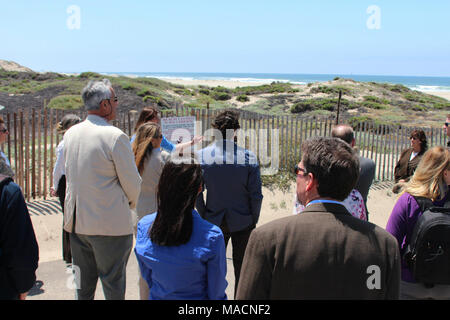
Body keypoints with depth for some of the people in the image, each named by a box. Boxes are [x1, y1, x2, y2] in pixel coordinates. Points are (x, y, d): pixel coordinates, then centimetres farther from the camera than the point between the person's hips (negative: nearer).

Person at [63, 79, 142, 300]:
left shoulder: (70, 133, 5)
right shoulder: (115, 136, -16)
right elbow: (132, 182, -10)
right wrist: (131, 203, 10)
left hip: (76, 221, 7)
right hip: (110, 223, -6)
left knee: (83, 284, 18)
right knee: (113, 285, 6)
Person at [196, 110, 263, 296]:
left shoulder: (201, 155, -10)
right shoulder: (249, 157, -13)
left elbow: (197, 193, -6)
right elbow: (256, 195, -10)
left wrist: (204, 218, 6)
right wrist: (253, 221, 4)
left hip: (214, 222, 1)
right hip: (243, 223, -1)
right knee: (242, 271, 14)